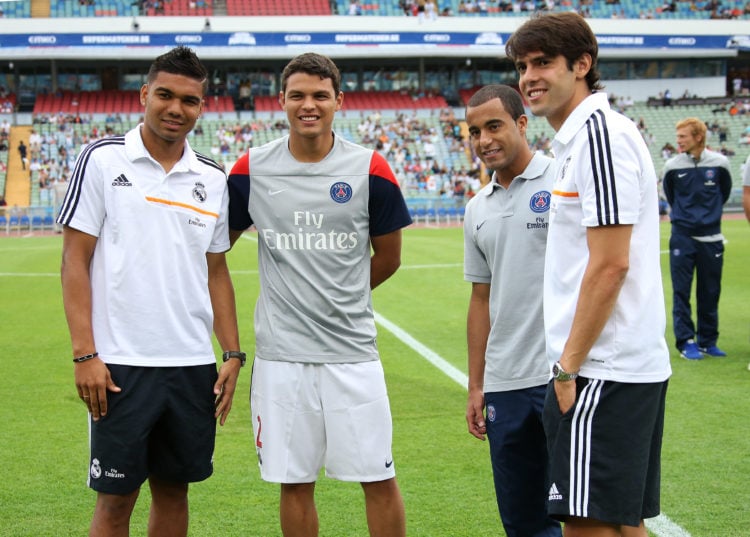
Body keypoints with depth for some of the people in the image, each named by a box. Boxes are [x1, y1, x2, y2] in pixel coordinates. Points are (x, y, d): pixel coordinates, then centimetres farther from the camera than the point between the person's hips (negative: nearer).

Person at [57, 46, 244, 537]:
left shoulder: (213, 179, 9)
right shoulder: (102, 160, -3)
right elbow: (76, 260, -4)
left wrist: (233, 353, 8)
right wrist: (84, 354, -11)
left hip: (193, 366, 4)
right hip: (121, 364, -4)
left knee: (174, 489, 12)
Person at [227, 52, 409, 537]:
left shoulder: (370, 170, -2)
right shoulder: (251, 170, 1)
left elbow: (388, 257, 9)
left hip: (352, 351, -1)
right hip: (281, 351, 1)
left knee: (379, 478, 1)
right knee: (295, 483, 8)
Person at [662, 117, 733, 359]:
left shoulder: (719, 163, -5)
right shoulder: (672, 166, -6)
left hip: (711, 237, 1)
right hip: (682, 237, -1)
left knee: (710, 292, 7)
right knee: (681, 291, -2)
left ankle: (707, 341, 19)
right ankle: (686, 341, 5)